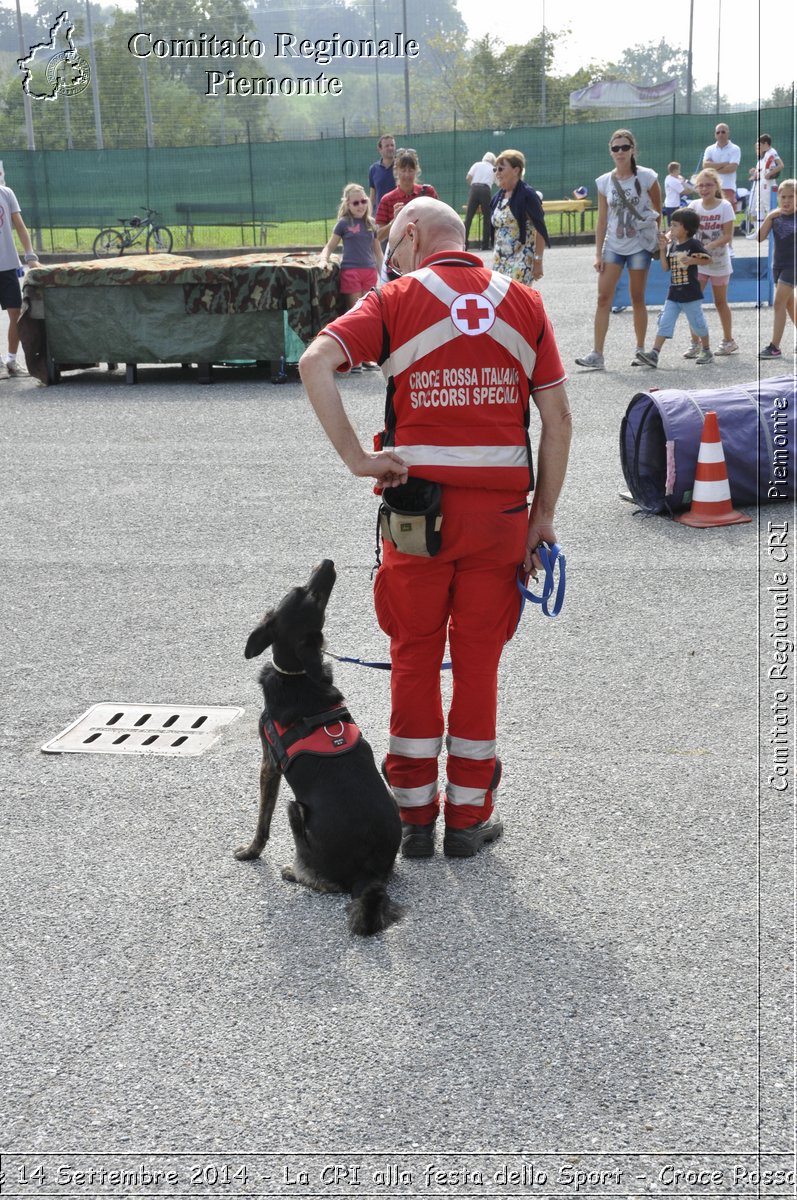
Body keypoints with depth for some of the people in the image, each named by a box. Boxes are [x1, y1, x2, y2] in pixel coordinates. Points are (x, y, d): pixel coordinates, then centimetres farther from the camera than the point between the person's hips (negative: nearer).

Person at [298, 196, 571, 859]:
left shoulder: (397, 299, 1)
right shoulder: (524, 301, 8)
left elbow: (315, 362, -15)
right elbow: (558, 418, 3)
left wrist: (357, 458, -12)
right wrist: (544, 514, 7)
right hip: (500, 506, 2)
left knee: (414, 657, 11)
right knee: (478, 660, 10)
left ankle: (414, 815, 18)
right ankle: (469, 816, 18)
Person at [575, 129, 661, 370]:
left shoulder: (646, 177, -5)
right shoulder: (604, 182, 2)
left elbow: (659, 211, 4)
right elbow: (602, 220, 4)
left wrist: (660, 240, 5)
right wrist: (598, 254, 1)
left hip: (640, 245, -2)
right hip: (613, 246, 3)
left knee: (637, 299, 4)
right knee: (603, 298, -6)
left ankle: (641, 350, 17)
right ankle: (597, 355, -7)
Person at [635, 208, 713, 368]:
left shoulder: (693, 244, -9)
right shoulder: (672, 245, 9)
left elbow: (708, 259, -8)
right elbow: (666, 267, 8)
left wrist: (693, 260, -23)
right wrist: (662, 249, -2)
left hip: (691, 294, -6)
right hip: (673, 294, 6)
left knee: (698, 323, 8)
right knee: (664, 323, -4)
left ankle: (706, 351, 26)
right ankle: (654, 354, -10)